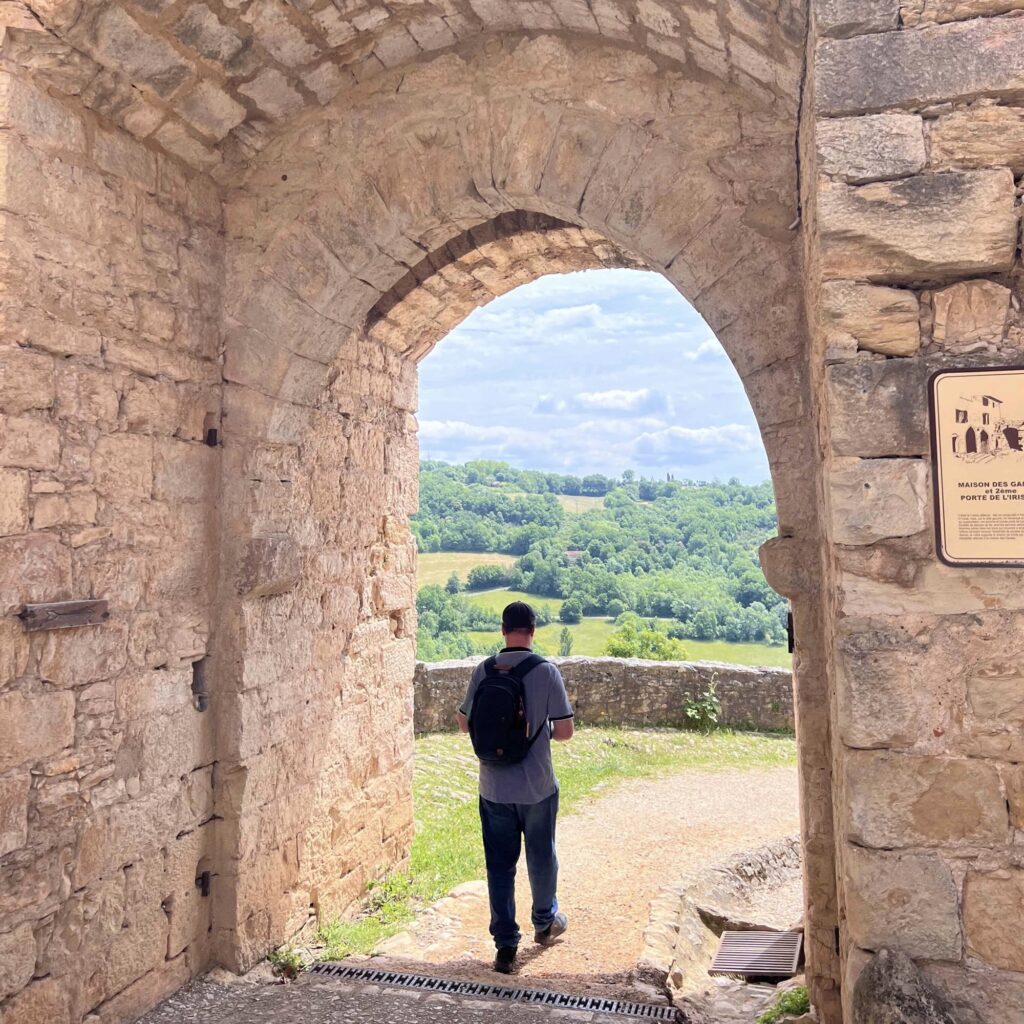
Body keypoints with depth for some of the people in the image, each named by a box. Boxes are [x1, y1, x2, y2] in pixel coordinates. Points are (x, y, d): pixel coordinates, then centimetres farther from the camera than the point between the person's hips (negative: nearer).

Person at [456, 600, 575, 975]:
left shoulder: (484, 671, -7)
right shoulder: (546, 671, -13)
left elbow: (465, 723, 4)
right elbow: (565, 730, -12)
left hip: (494, 789, 1)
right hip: (538, 787, -1)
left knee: (500, 866, 11)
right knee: (541, 858, 20)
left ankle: (506, 945, 15)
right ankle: (544, 922, 40)